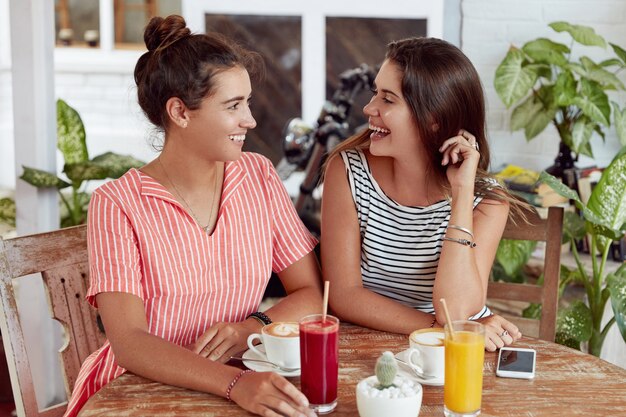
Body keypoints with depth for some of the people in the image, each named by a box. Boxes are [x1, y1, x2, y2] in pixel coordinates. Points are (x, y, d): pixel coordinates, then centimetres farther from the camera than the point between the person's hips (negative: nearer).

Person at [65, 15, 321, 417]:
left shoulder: (259, 177, 1)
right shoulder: (117, 204, -9)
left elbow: (312, 292, 2)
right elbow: (129, 342, -17)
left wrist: (253, 325, -17)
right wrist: (236, 384, -31)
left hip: (245, 379, 3)